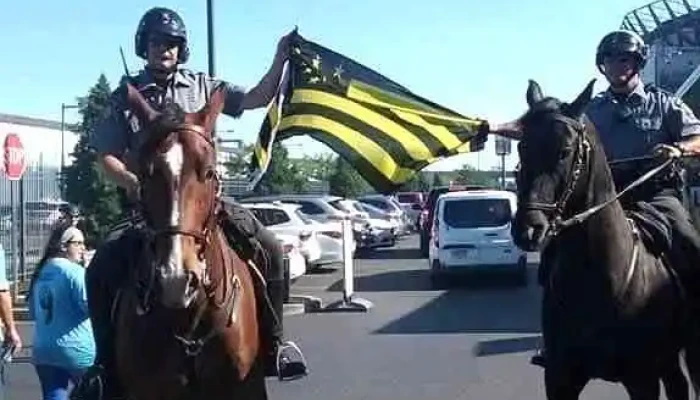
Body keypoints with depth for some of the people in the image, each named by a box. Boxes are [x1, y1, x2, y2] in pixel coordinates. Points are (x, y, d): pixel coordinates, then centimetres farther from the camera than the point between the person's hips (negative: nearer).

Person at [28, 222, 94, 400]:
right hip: (77, 350, -6)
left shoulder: (40, 273, 11)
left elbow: (33, 312, 19)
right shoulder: (74, 271, -13)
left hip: (43, 351, 6)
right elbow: (90, 305, -17)